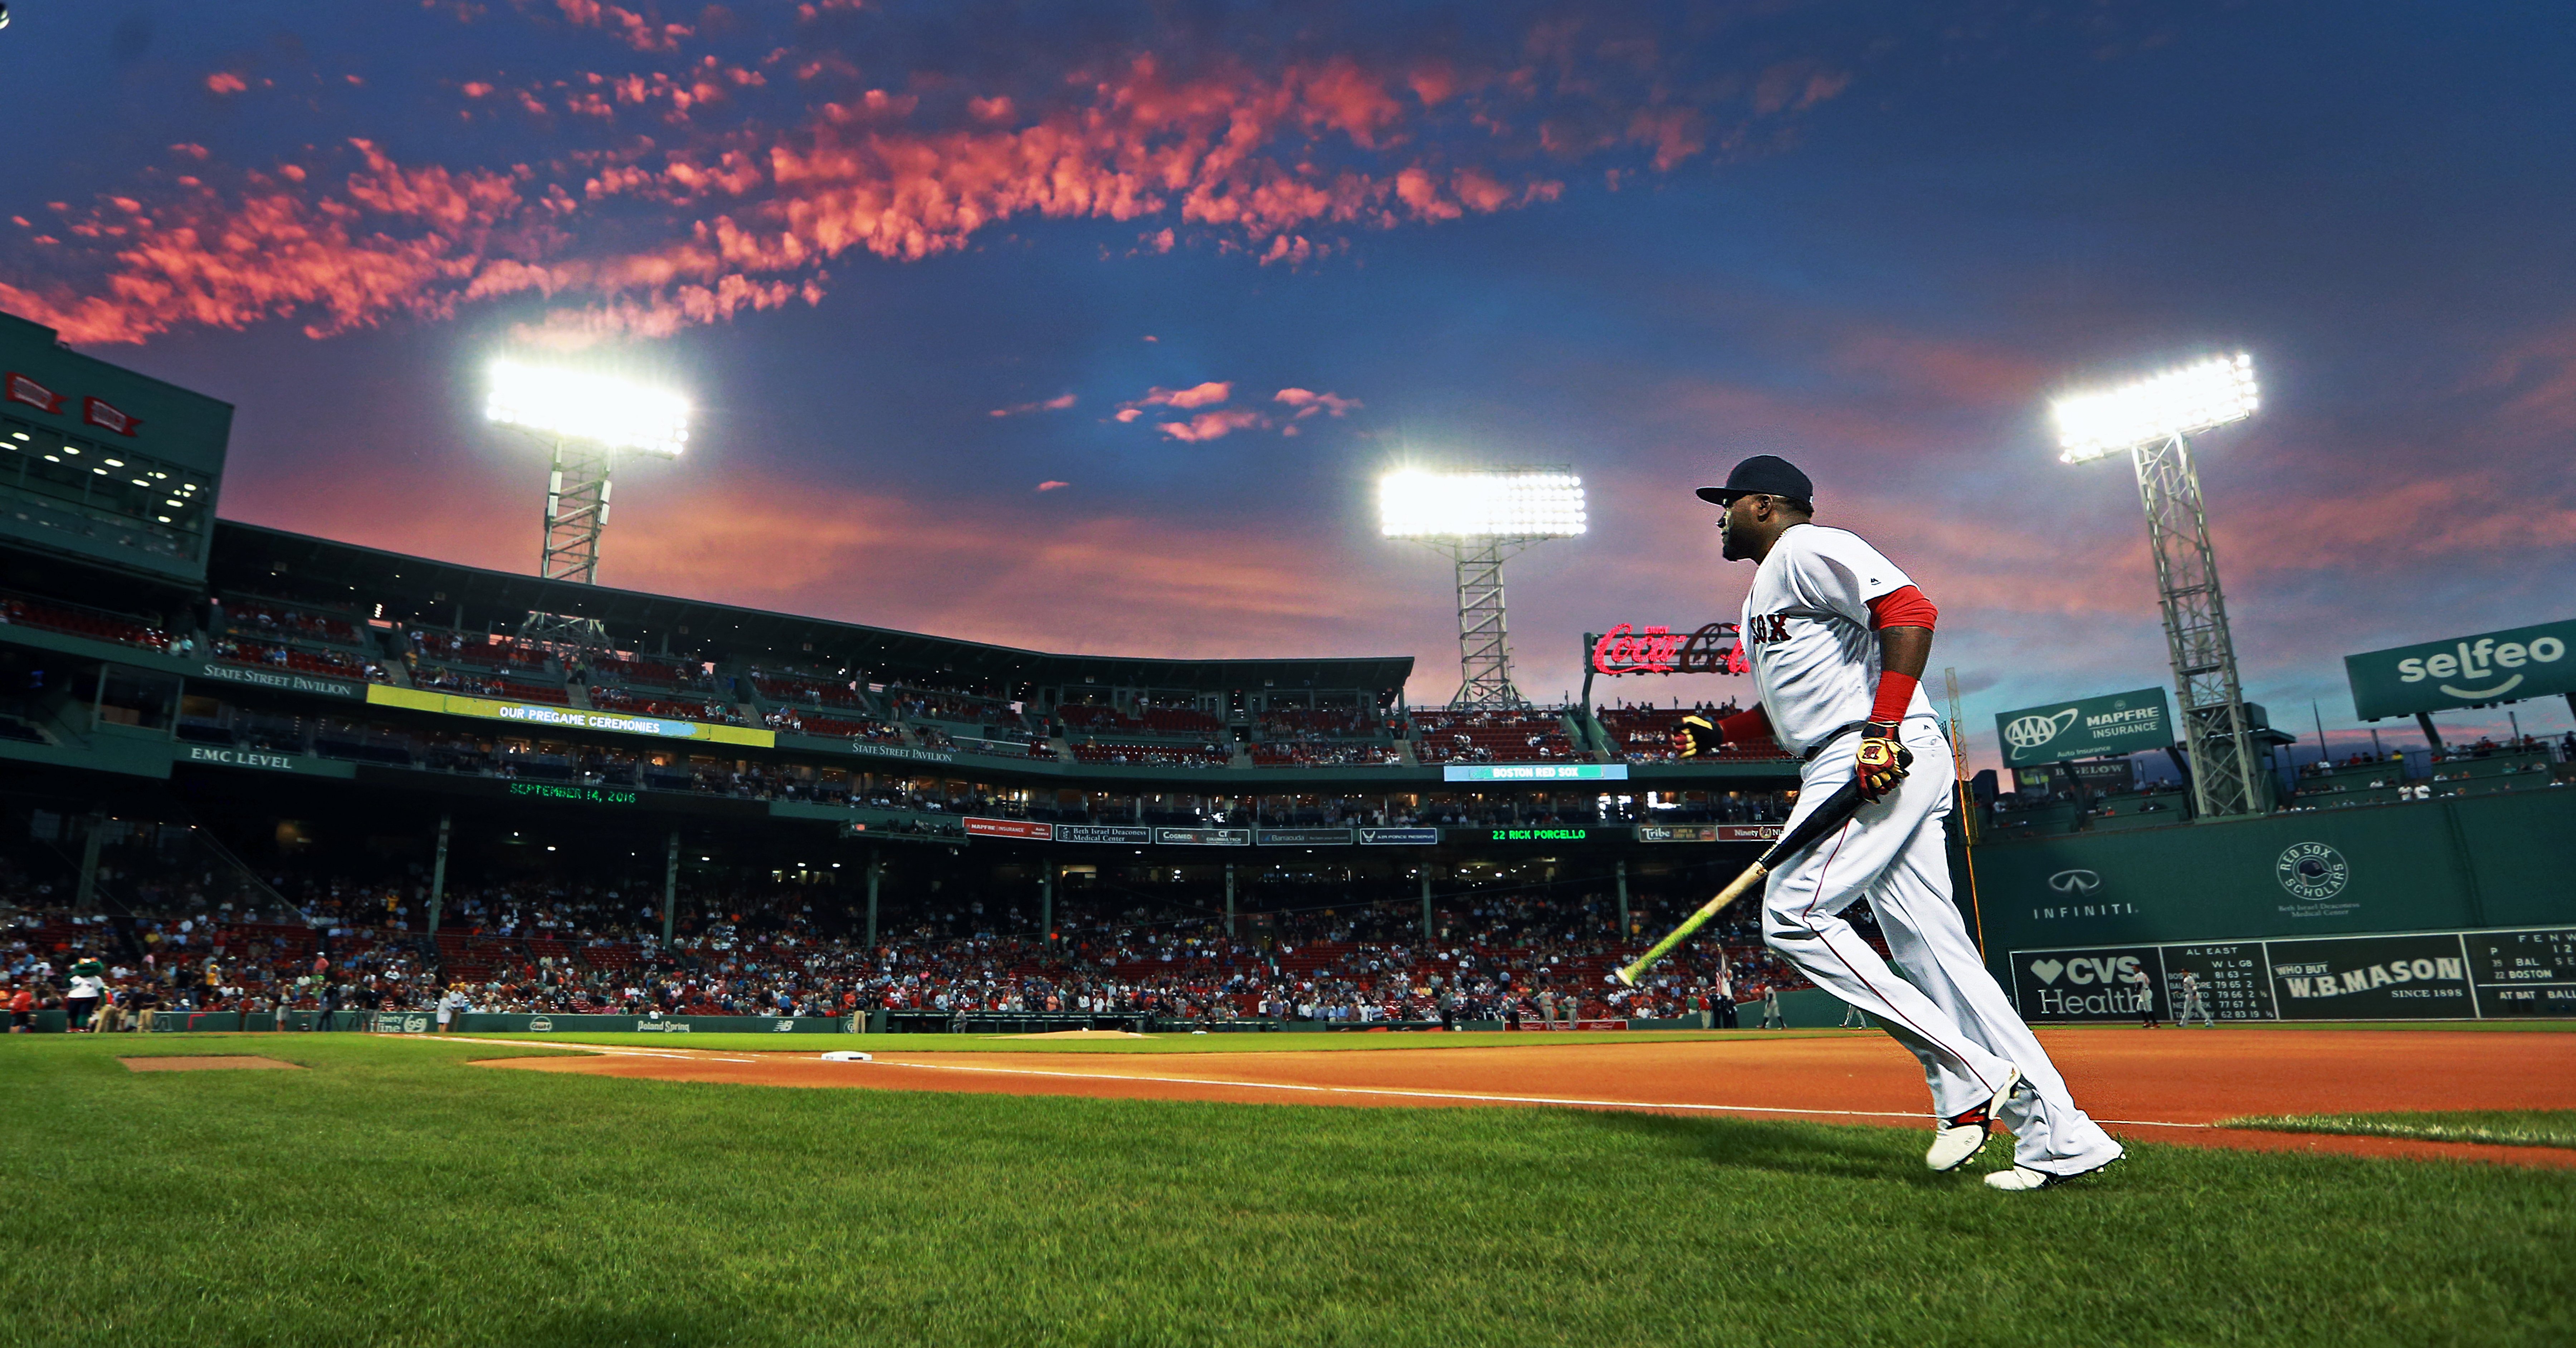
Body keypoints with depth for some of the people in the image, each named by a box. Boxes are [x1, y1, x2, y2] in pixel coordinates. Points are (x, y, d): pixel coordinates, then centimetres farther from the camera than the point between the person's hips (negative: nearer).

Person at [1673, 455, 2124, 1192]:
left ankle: (1972, 1078, -11)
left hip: (1888, 760, -10)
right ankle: (2059, 1139, 5)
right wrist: (1717, 732, 18)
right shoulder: (1765, 592, 29)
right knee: (1933, 951, 4)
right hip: (1851, 772, 10)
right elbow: (1792, 708, 33)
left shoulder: (1808, 547, -2)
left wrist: (1883, 729, -24)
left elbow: (1909, 609, -17)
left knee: (1794, 916, -15)